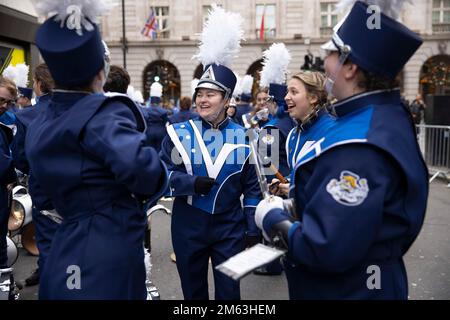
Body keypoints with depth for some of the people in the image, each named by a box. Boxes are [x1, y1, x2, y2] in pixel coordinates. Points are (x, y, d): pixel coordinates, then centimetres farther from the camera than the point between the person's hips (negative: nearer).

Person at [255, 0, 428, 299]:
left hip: (346, 289, -8)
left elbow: (327, 250, -33)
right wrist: (292, 206, 3)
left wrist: (274, 219, -18)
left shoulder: (358, 148, -32)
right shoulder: (386, 114, -1)